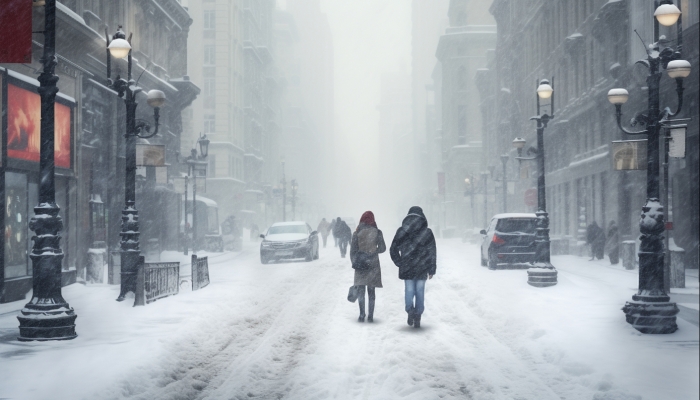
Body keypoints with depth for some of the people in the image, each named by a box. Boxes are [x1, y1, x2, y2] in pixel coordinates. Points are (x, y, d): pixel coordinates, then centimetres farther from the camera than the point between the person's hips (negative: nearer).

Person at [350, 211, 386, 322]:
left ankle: (362, 315, 1)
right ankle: (370, 316, 6)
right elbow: (382, 248, 1)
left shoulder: (357, 233, -3)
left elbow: (353, 250, 0)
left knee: (360, 290, 5)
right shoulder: (377, 232, -3)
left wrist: (354, 262, 11)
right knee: (371, 290, 8)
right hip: (373, 263, 1)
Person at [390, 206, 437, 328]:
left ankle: (410, 309, -17)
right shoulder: (427, 232, -2)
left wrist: (400, 264, 14)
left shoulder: (401, 231, -1)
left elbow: (393, 250, 2)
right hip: (422, 268, 0)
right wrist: (432, 270, 6)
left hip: (407, 268, 0)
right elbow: (432, 252, 0)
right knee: (420, 292, 8)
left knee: (409, 290, 8)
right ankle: (417, 318, 9)